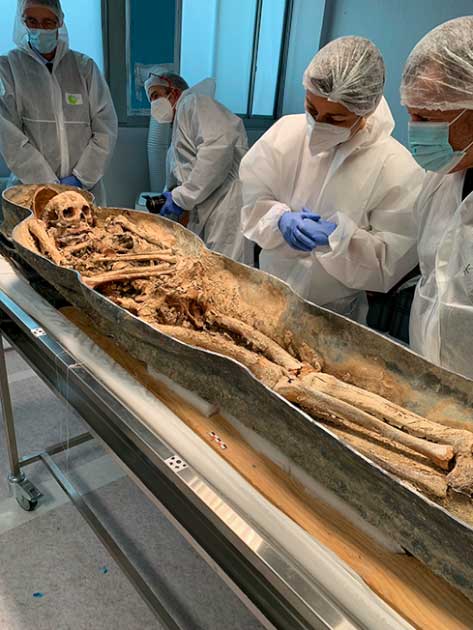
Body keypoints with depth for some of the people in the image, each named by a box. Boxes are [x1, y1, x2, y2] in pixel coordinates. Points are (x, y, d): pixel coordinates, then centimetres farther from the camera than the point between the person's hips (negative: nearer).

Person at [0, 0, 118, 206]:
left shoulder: (84, 66, 7)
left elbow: (106, 129, 1)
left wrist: (80, 178, -8)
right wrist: (48, 185, -14)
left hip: (86, 189, 1)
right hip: (31, 192, -1)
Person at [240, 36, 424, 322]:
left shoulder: (399, 170, -20)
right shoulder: (287, 131, -10)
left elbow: (389, 263, -16)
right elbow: (251, 200, -3)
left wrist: (339, 239, -30)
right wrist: (280, 220, -23)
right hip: (269, 293, 4)